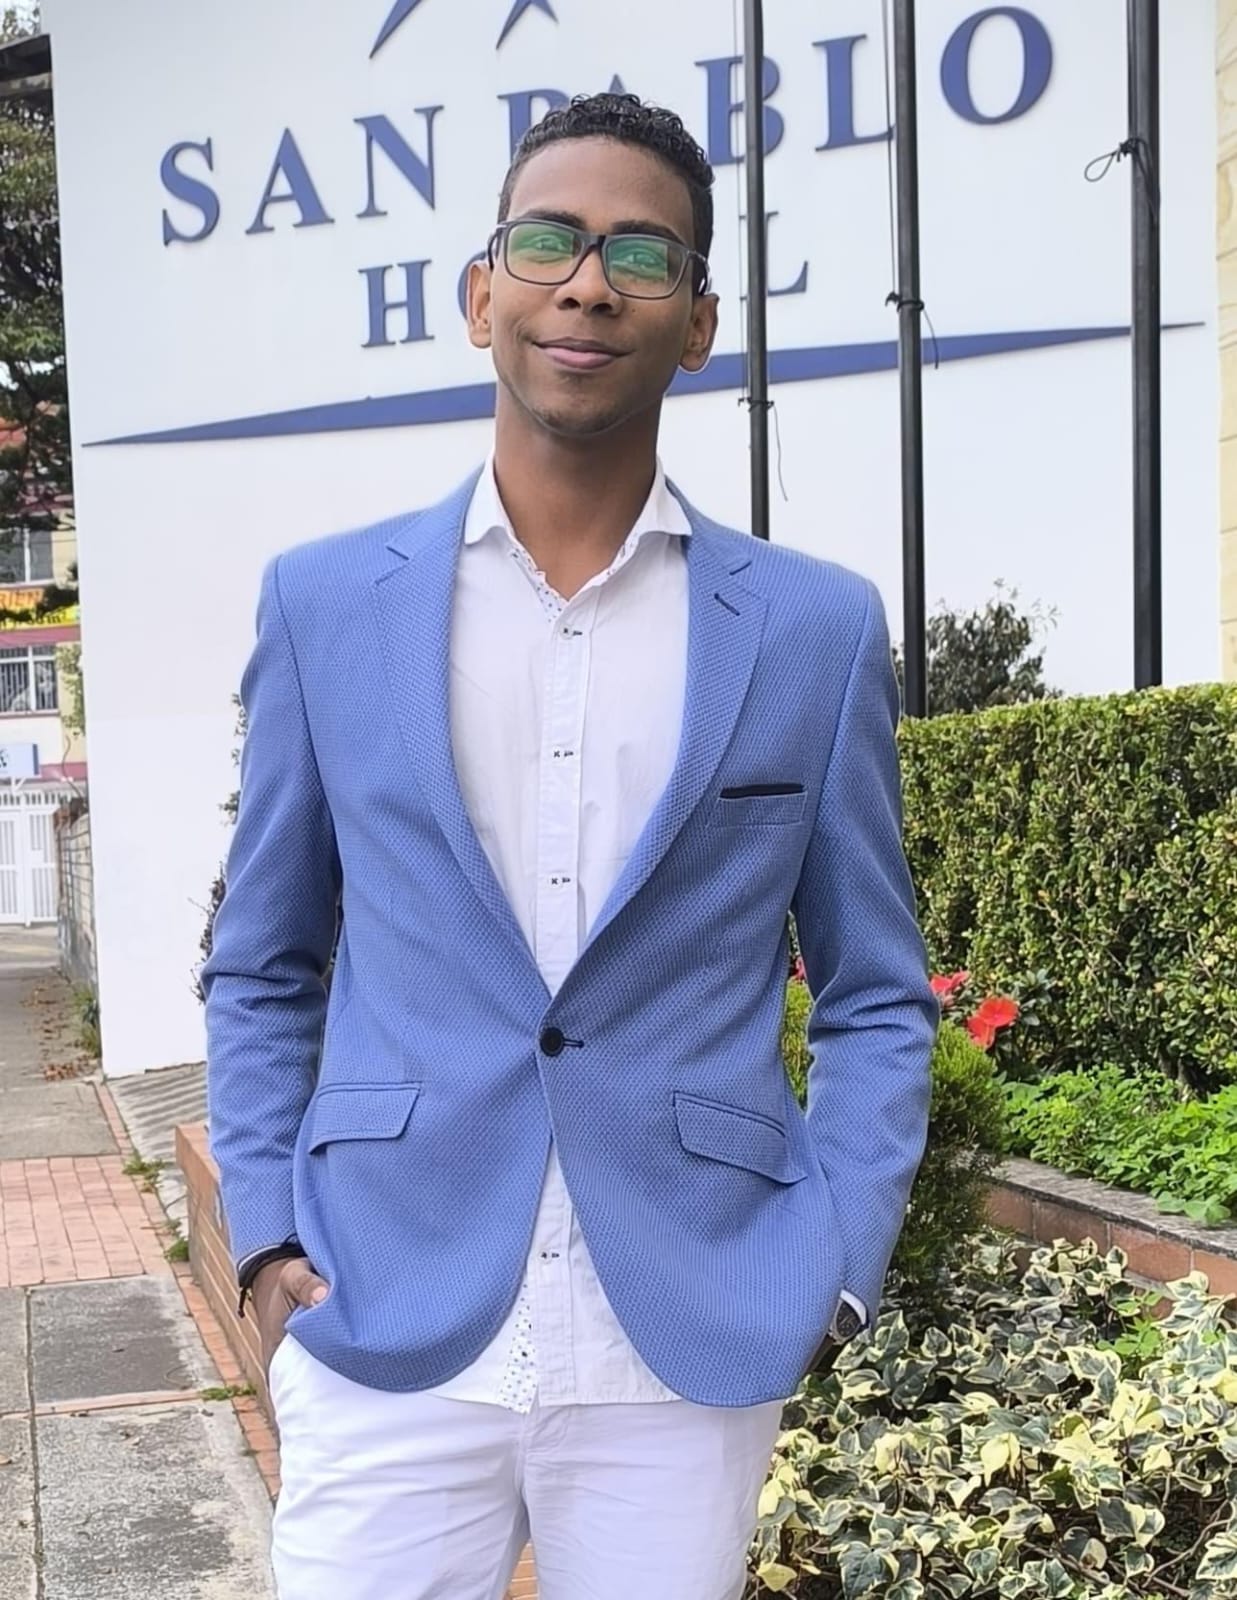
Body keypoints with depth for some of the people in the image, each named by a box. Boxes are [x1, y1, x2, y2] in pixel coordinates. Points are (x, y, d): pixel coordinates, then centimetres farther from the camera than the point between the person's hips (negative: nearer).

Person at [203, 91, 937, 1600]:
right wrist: (267, 1234, -1)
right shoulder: (324, 603, 3)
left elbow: (877, 999, 7)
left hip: (692, 1352, 0)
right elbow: (261, 971, 10)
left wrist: (828, 1271, -4)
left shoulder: (817, 629, 1)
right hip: (385, 1337, 0)